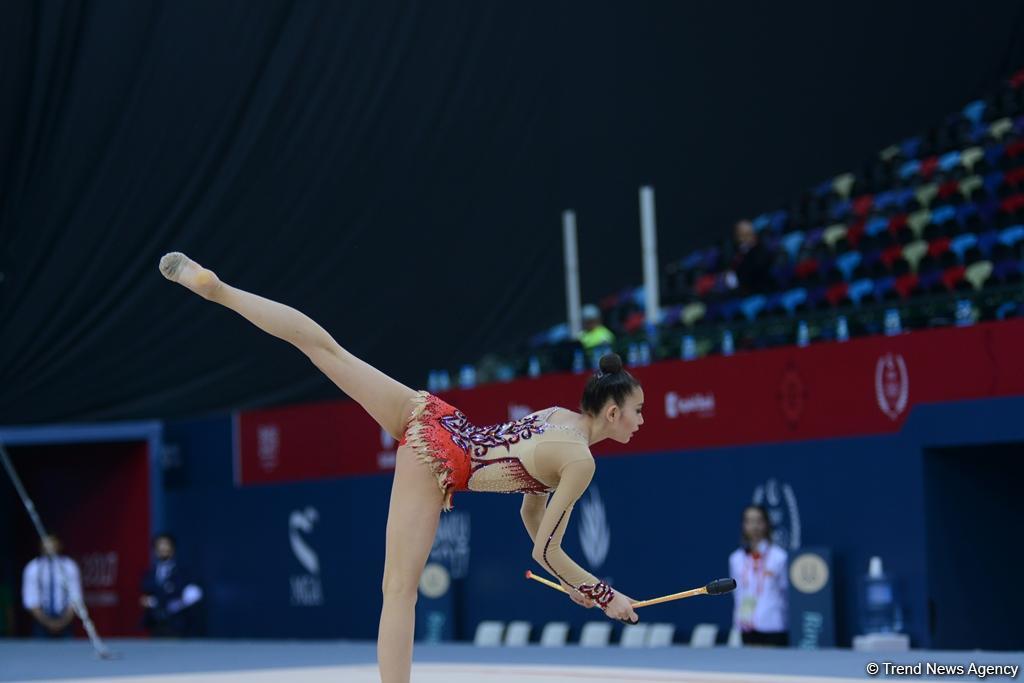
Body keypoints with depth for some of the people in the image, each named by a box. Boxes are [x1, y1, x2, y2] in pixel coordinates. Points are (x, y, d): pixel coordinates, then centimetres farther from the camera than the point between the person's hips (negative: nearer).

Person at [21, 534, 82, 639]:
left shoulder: (69, 567, 0)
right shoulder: (32, 568, -2)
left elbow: (75, 596, 0)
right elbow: (30, 599, -4)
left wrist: (64, 621, -11)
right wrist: (47, 622, -13)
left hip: (65, 621, 1)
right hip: (41, 621, -1)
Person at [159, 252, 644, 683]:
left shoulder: (559, 416, 15)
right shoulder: (581, 463, -8)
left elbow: (532, 510, 25)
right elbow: (546, 551, -7)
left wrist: (568, 578, 31)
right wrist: (605, 595, 4)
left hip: (429, 416, 7)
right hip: (437, 463, -7)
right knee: (400, 591, -7)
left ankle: (215, 288, 7)